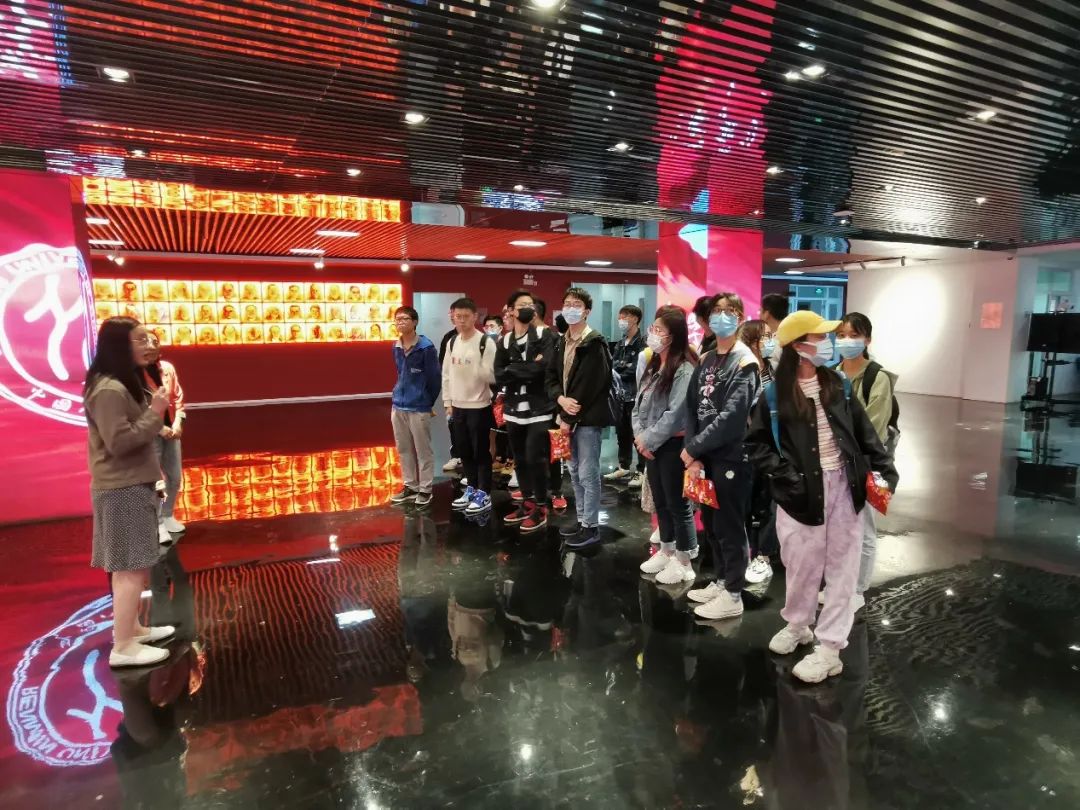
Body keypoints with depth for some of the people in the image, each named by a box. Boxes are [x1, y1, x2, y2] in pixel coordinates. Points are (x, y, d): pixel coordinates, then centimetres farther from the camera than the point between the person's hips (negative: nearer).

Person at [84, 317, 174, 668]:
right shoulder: (109, 390, -18)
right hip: (123, 491, -10)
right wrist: (155, 413, -18)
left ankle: (132, 627, 26)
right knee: (131, 568, -7)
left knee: (131, 567, 16)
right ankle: (123, 647, 0)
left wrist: (155, 410, 7)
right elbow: (119, 442, -23)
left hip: (133, 486, 10)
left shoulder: (124, 384, 15)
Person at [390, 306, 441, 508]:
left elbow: (435, 378, -8)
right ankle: (410, 486, 27)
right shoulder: (396, 347, 7)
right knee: (403, 449, 14)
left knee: (423, 450, 4)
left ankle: (425, 489, 15)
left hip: (419, 407, -7)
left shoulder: (426, 347, -12)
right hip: (398, 406, 7)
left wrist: (429, 402, 0)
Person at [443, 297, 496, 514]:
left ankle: (484, 494, 11)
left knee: (481, 452, 1)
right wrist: (448, 403, 10)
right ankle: (471, 489, 27)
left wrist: (471, 366, -26)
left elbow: (492, 376, -15)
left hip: (479, 406, -6)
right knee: (464, 451, 14)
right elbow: (446, 374, 13)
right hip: (458, 406, 6)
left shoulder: (486, 342, -11)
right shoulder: (452, 342, 9)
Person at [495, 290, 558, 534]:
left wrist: (513, 369, -10)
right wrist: (528, 369, -13)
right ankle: (527, 503, 28)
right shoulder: (505, 341, 9)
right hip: (514, 409, 5)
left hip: (539, 409, -5)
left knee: (535, 458, -6)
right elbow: (499, 376, -2)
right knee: (519, 459, 12)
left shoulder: (545, 335, -3)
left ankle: (540, 509, 9)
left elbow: (543, 367, -19)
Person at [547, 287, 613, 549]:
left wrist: (569, 418, -16)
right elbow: (551, 375, 10)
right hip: (570, 415, 8)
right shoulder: (562, 342, 13)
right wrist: (561, 399, -10)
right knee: (575, 472, 16)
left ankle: (591, 527, 9)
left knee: (588, 474, -2)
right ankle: (582, 519, 28)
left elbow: (588, 385, -18)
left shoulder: (594, 344, -12)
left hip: (588, 418, -8)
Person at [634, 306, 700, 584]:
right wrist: (639, 436, -4)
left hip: (673, 445, -8)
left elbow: (675, 413, -22)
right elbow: (639, 403, 10)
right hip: (650, 445, 8)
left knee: (677, 503, 3)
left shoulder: (684, 369, -16)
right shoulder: (652, 366, 11)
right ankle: (666, 551, 34)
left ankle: (683, 562, 16)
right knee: (660, 501, 18)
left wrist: (649, 439, -15)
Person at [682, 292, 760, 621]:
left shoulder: (745, 363, -10)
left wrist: (693, 447, -15)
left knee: (729, 526, 2)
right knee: (711, 523, 16)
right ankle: (721, 581, 31)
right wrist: (694, 452, -6)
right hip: (705, 456, 7)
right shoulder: (706, 360, 13)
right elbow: (692, 407, 6)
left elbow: (732, 418, -19)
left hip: (731, 458, -7)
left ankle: (733, 595, 15)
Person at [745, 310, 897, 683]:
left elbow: (865, 433, 7)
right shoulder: (775, 394, -8)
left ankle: (830, 647, 17)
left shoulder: (838, 385, 3)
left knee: (841, 568, 6)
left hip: (843, 485, 3)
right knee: (802, 565, 11)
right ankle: (796, 625, 37)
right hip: (803, 490, -3)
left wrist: (885, 469, -3)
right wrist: (785, 474, -15)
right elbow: (756, 443, -4)